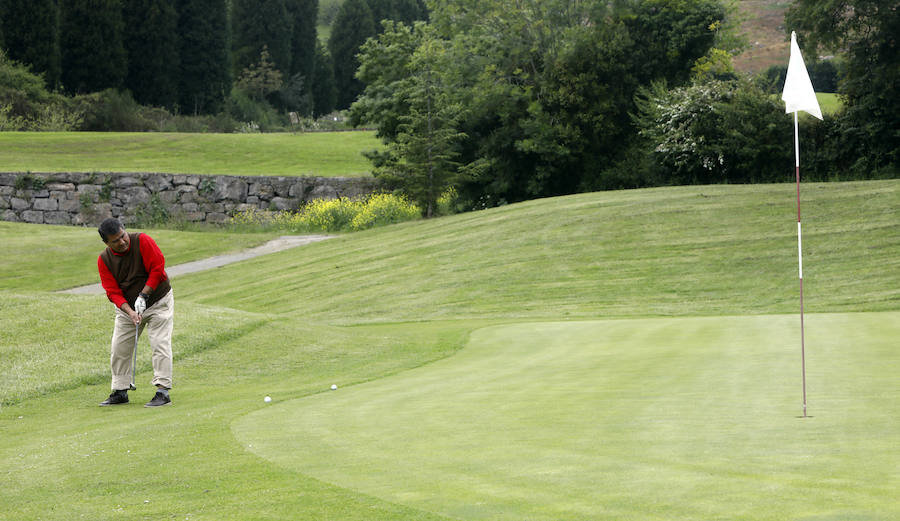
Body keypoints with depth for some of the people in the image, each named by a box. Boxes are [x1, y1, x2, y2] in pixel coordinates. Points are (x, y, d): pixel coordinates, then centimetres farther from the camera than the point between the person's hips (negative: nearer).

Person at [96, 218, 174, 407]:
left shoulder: (143, 241, -19)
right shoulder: (104, 260, -10)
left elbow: (158, 269, -20)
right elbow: (113, 292, -11)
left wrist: (143, 296, -24)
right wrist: (129, 311, -26)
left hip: (158, 301, -4)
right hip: (126, 307, 4)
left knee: (160, 344, -12)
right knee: (119, 348, 2)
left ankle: (162, 391, -12)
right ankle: (120, 392, 13)